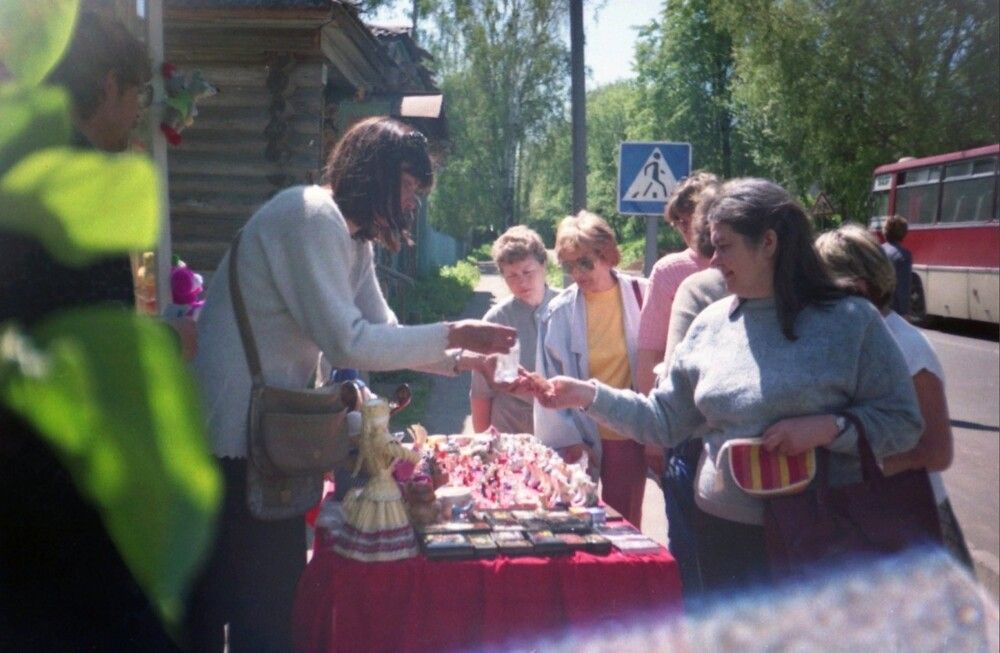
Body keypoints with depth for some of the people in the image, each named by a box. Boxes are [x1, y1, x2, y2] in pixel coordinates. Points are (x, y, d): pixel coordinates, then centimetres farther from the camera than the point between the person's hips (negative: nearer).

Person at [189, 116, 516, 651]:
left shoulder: (352, 237, 12)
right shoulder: (311, 217, -18)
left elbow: (383, 333, 16)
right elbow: (348, 343, -23)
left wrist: (461, 360, 4)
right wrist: (451, 335, -16)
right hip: (235, 431, -10)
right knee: (268, 599, -2)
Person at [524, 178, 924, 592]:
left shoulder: (850, 321, -8)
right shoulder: (711, 324, 5)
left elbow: (903, 422, -7)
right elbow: (664, 421, 7)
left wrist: (827, 427, -21)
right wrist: (587, 396, -3)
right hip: (724, 531, 4)